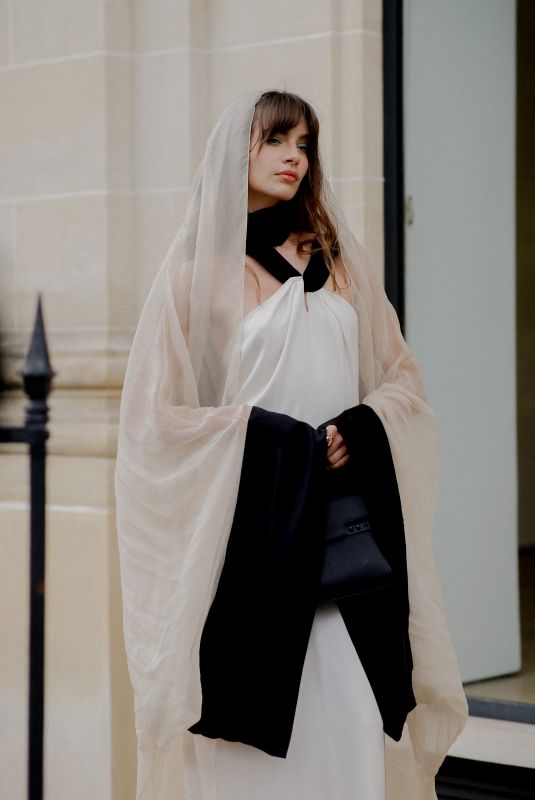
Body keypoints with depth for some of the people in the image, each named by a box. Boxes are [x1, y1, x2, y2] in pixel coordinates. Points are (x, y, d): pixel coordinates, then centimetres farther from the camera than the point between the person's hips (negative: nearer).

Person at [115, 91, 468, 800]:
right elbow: (159, 416, -1)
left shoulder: (342, 263, 16)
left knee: (357, 727, -5)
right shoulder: (199, 273, 5)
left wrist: (360, 429, -7)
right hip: (253, 534, -3)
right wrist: (269, 436, -11)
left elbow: (403, 378, 14)